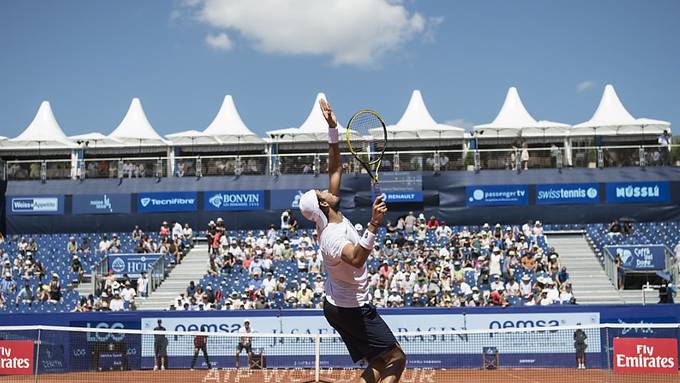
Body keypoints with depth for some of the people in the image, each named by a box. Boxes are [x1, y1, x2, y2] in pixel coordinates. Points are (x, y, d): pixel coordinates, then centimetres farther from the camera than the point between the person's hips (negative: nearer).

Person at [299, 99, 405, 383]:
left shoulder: (331, 218, -1)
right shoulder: (332, 235, -28)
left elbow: (335, 169, 5)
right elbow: (357, 259, -49)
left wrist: (333, 130, -1)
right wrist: (373, 226, -58)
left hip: (338, 305, 10)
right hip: (352, 309, -10)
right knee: (395, 359, -6)